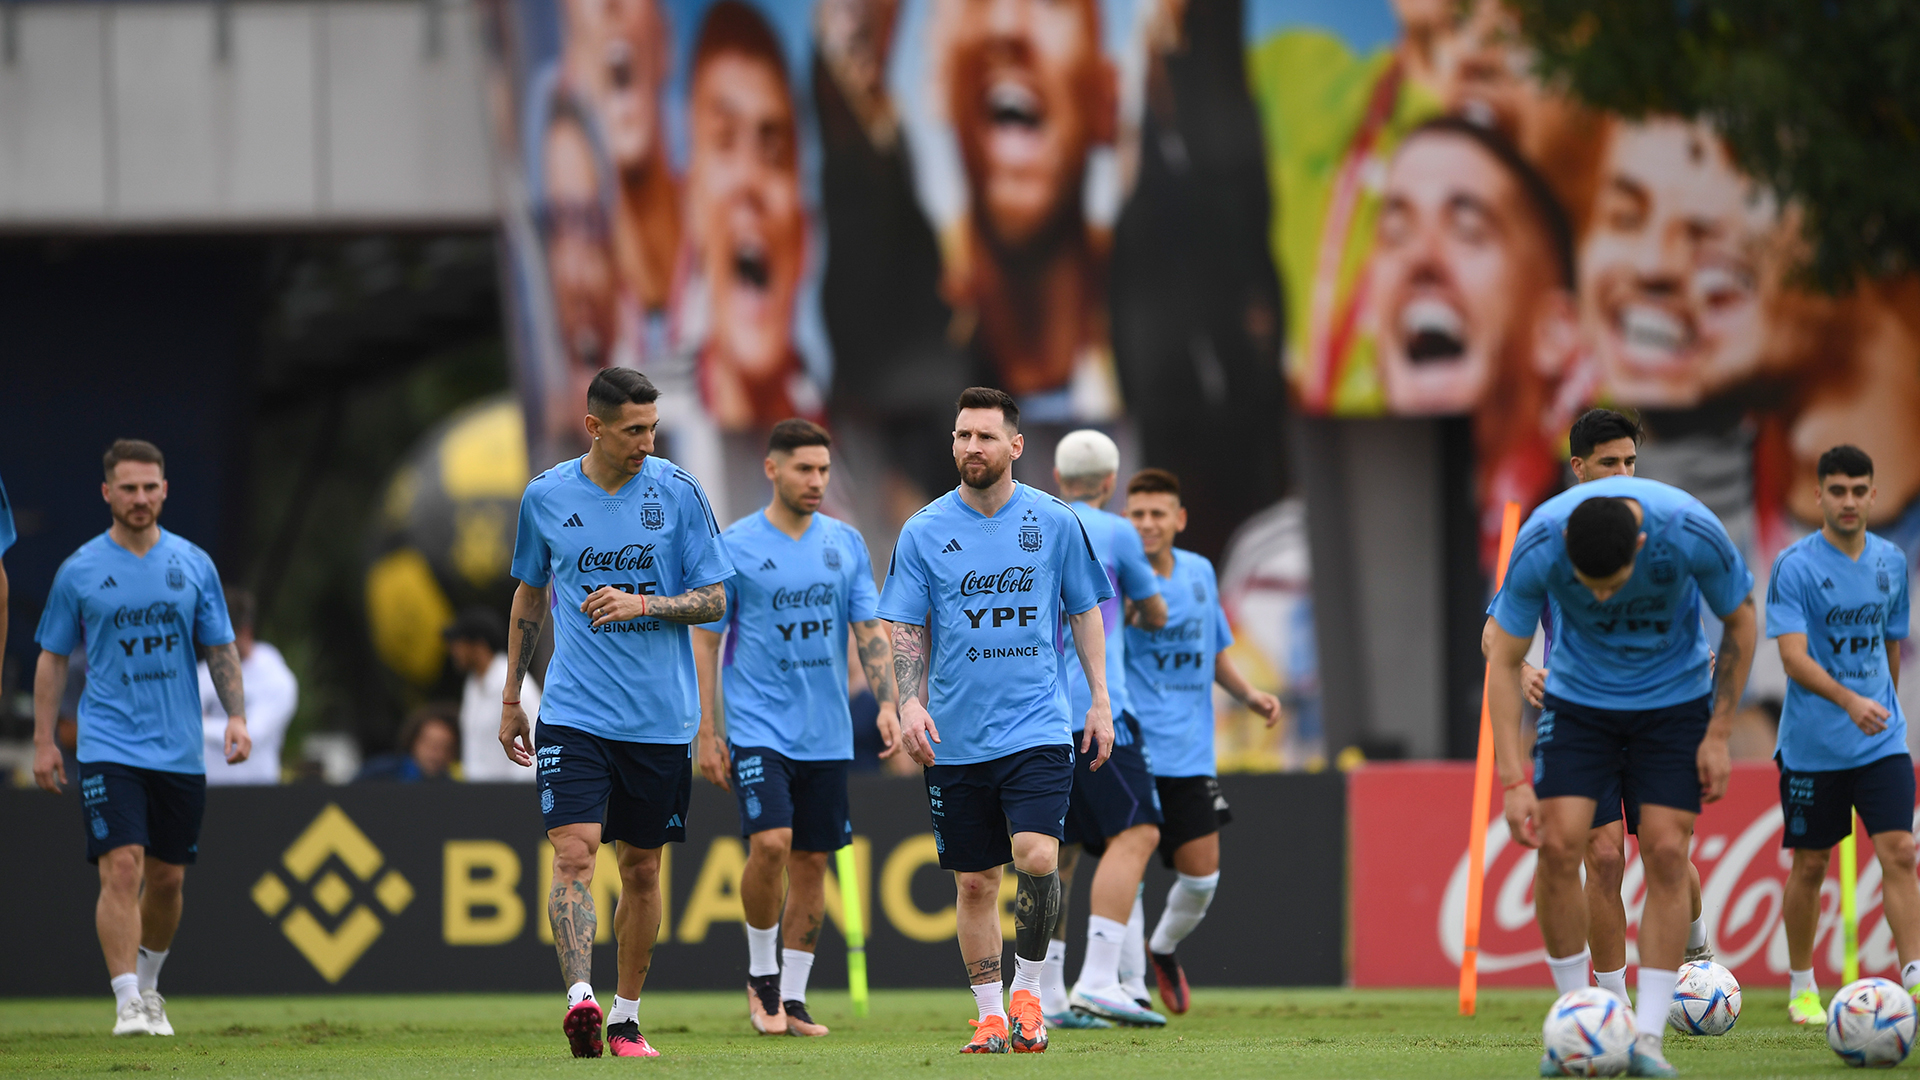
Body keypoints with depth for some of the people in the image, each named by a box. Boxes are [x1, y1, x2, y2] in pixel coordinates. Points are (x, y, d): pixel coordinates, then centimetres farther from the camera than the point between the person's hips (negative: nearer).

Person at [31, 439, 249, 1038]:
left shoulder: (194, 564, 6)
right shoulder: (78, 571, 0)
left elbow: (220, 649, 11)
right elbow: (52, 657, 7)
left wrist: (236, 715, -3)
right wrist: (43, 741, 2)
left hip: (179, 751, 3)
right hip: (109, 747, -3)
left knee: (167, 877, 9)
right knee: (122, 867, -16)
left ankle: (148, 984, 30)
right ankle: (127, 1004, -17)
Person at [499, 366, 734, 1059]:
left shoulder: (678, 492, 0)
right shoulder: (545, 497, 3)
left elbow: (714, 599, 1)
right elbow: (529, 596, 17)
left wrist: (642, 604, -16)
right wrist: (511, 697, 18)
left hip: (661, 717, 1)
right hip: (574, 711, -1)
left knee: (642, 868, 7)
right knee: (574, 852, -17)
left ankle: (625, 1018, 19)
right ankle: (580, 997, -28)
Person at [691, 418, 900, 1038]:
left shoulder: (845, 544, 7)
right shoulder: (734, 547, -3)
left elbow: (869, 631, 10)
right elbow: (705, 643, 0)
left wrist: (886, 704, -4)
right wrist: (707, 733, -5)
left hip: (827, 733, 4)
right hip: (758, 726, -4)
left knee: (812, 861, 5)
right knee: (770, 842, -19)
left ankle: (793, 997, 14)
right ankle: (760, 972, 1)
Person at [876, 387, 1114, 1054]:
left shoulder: (1055, 522, 2)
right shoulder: (924, 532, 1)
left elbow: (1085, 611, 12)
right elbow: (905, 629, 4)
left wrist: (1099, 699, 7)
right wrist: (909, 703, -11)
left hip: (1038, 729, -1)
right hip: (955, 740, 1)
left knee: (1036, 858, -19)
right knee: (974, 881, 4)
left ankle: (1028, 990, 1)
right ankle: (990, 1016, 16)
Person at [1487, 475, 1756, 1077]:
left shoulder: (1691, 533, -29)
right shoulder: (1538, 547, -28)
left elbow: (1741, 623, -9)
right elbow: (1504, 660, -16)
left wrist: (1718, 735, -9)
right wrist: (1513, 780, -22)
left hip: (1674, 698, -1)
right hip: (1578, 698, 1)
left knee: (1666, 852, -11)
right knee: (1558, 844, -14)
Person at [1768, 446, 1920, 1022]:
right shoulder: (1795, 566, -10)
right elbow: (1793, 656, -19)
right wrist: (1850, 701, -33)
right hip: (1813, 745, -3)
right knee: (1810, 864, 5)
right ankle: (1802, 987, 20)